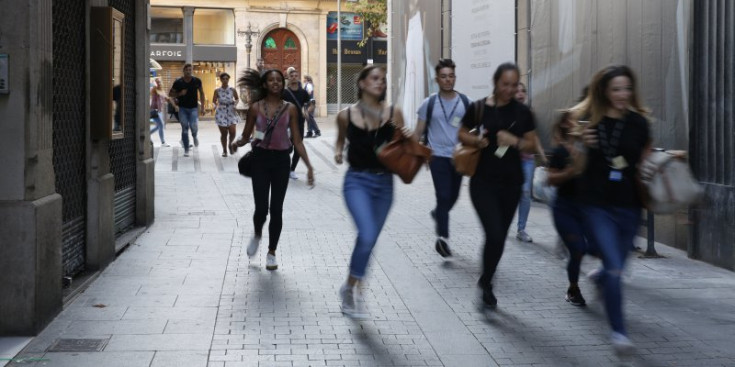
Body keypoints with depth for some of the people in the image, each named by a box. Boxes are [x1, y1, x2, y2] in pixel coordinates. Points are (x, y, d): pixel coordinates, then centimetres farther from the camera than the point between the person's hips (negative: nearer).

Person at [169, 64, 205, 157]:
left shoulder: (197, 81, -2)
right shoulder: (178, 82, -4)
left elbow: (201, 93, 9)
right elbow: (170, 94, 5)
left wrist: (202, 107, 5)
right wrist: (180, 94, -14)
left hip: (193, 108, 0)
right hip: (183, 108, 1)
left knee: (194, 127, -18)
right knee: (185, 128, 0)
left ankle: (194, 137, 18)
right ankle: (186, 150, 10)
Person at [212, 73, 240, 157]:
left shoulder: (232, 90, -1)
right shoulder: (217, 91, -2)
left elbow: (237, 98, 13)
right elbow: (214, 101, 5)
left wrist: (235, 102, -7)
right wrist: (216, 104, -15)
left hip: (231, 112, 1)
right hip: (221, 113, -1)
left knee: (233, 132, -10)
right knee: (223, 133, 2)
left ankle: (230, 144, 20)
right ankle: (224, 150, 18)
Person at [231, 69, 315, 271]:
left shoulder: (290, 109, 1)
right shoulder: (256, 107, 0)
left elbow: (297, 140, 2)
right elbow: (246, 135, 5)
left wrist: (309, 165, -4)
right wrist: (237, 143, -19)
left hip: (281, 160, 1)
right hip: (261, 159, -1)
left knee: (276, 209, 3)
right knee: (261, 207, -5)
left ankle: (271, 252, 19)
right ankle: (257, 235, 30)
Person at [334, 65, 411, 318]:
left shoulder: (393, 113, -1)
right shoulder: (346, 115, -2)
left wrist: (406, 138, -14)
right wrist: (338, 152, -3)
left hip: (384, 183, 3)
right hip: (357, 180, -3)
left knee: (369, 240, 12)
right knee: (367, 236, -21)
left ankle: (352, 289, 33)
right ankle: (351, 288, 1)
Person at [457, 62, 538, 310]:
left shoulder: (522, 112, 1)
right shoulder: (479, 108, -4)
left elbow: (532, 144, 6)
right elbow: (462, 134, 7)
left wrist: (515, 141, -14)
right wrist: (476, 140, -14)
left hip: (511, 182, 3)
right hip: (483, 181, -3)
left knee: (501, 236, 12)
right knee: (494, 234, -15)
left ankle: (486, 281, 33)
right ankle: (486, 284, 6)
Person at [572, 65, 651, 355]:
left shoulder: (638, 122, 0)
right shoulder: (589, 121, -5)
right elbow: (578, 169, 0)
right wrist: (582, 145, -18)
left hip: (629, 206, 3)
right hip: (597, 206, -3)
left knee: (616, 267, 19)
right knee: (614, 268, -13)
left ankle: (600, 280, 55)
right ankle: (618, 331, -2)